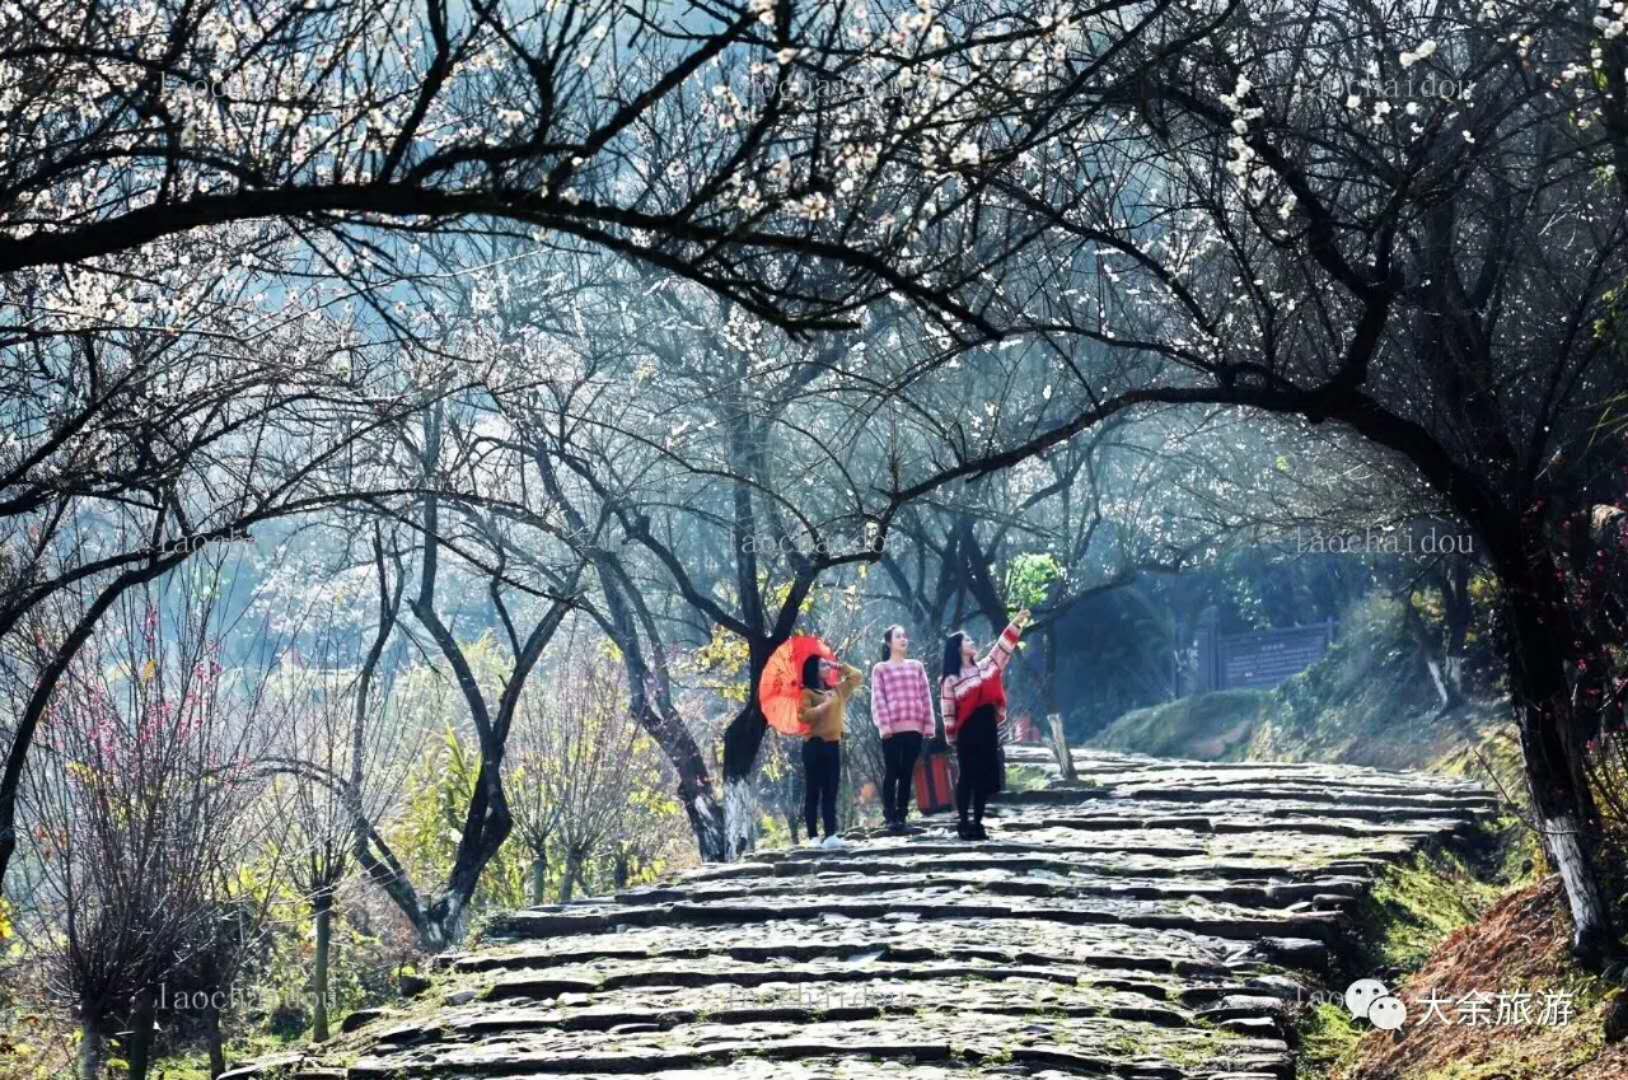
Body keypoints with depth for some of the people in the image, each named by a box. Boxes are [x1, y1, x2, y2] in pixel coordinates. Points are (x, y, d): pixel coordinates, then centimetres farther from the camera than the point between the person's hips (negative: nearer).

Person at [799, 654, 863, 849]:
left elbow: (858, 676, 22)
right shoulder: (807, 693, -5)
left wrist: (840, 667, 14)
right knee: (813, 792, -3)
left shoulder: (837, 690, 15)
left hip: (833, 745, 6)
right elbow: (803, 715, -19)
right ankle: (813, 837, -3)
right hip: (814, 745, -6)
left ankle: (831, 835, -1)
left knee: (831, 792, 2)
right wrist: (824, 705, -17)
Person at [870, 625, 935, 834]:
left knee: (907, 773, 4)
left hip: (914, 728, 3)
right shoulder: (880, 668, 8)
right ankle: (890, 817, -2)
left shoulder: (917, 666, 17)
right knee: (891, 773, -3)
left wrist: (928, 724, 3)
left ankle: (902, 816, 6)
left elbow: (925, 696, 12)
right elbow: (878, 698, -1)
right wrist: (883, 725, -13)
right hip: (892, 729, -3)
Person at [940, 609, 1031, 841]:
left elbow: (1002, 648, 10)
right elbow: (948, 710, -4)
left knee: (985, 778, 5)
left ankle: (977, 823, 11)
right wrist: (952, 738, -6)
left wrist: (1016, 623, 4)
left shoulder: (984, 667, 12)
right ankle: (963, 823, 2)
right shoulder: (950, 679, -4)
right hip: (967, 732, -5)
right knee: (967, 778, -3)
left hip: (988, 729, 5)